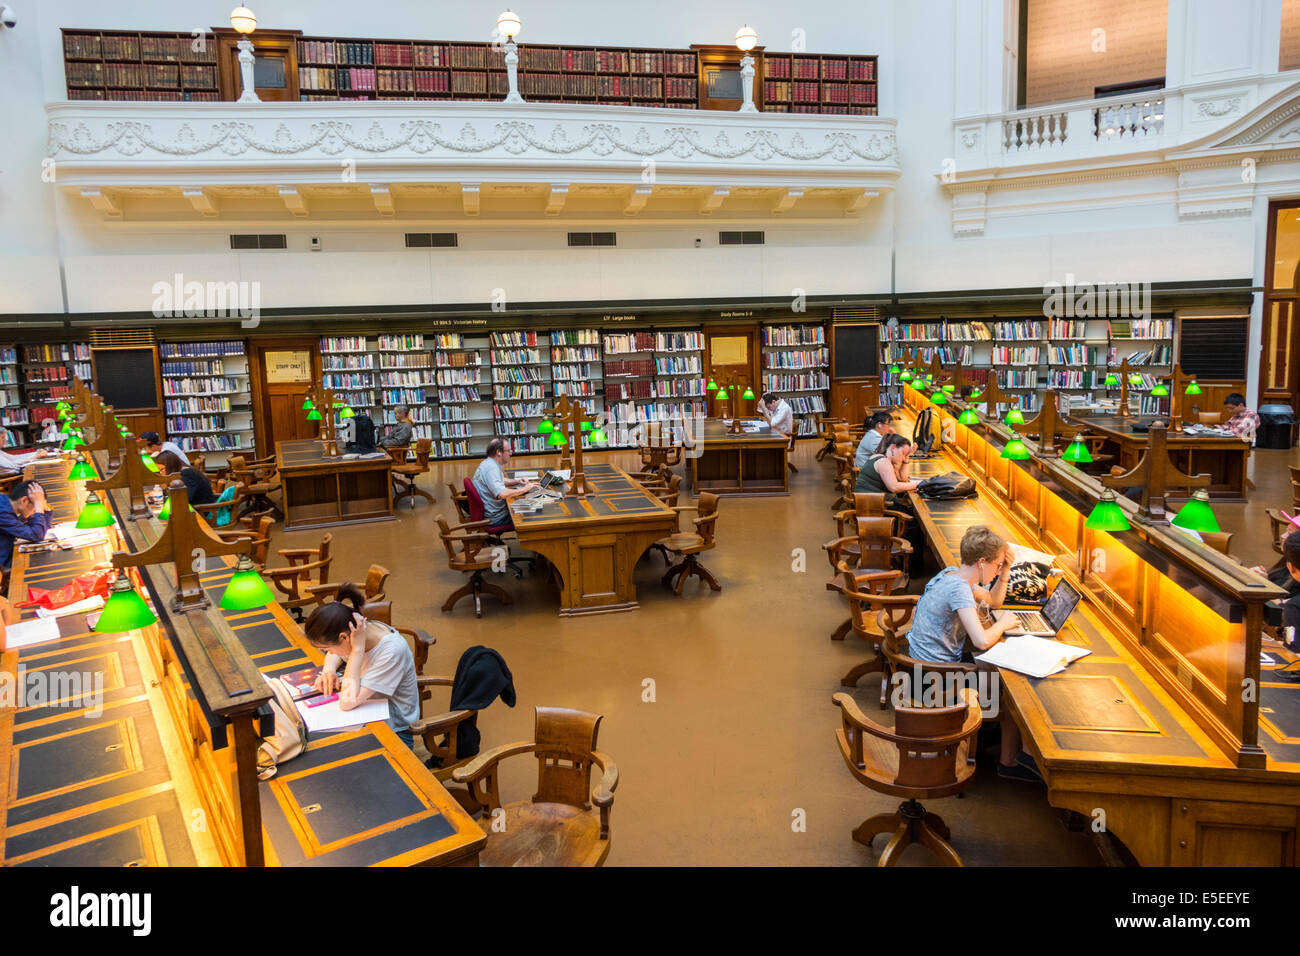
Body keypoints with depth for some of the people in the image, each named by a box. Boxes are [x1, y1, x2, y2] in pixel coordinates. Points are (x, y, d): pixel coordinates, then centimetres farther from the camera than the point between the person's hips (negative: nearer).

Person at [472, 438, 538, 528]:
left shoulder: (488, 463, 9)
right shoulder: (491, 468, -23)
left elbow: (501, 480, 28)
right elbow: (502, 494, -35)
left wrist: (517, 481, 10)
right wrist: (524, 489, -24)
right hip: (495, 518, -10)